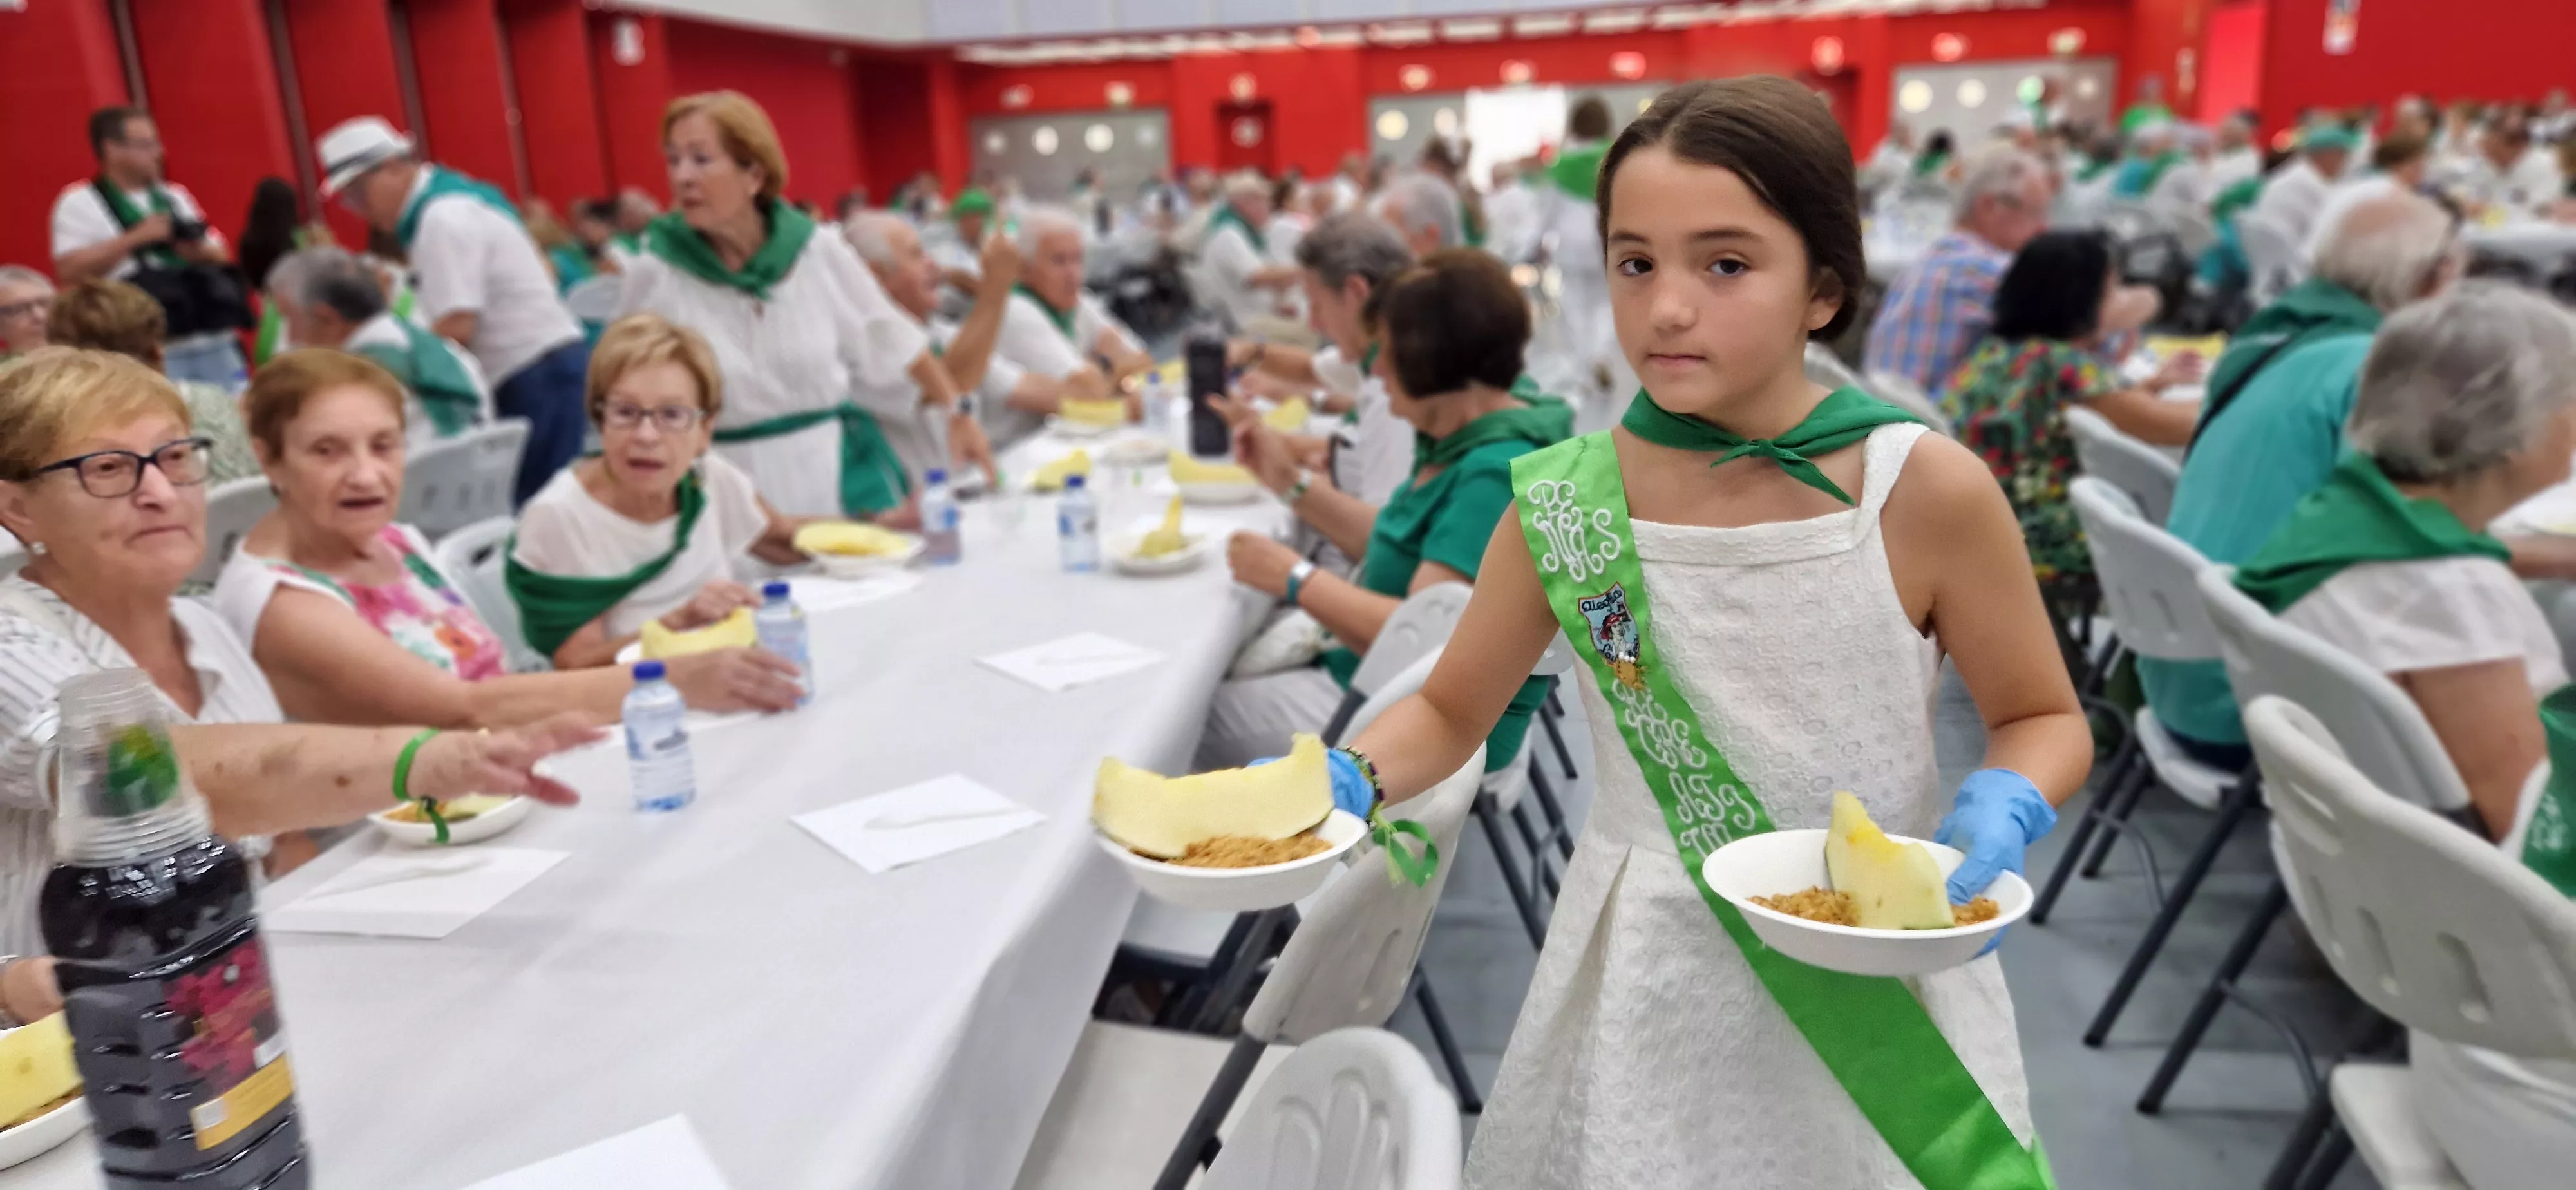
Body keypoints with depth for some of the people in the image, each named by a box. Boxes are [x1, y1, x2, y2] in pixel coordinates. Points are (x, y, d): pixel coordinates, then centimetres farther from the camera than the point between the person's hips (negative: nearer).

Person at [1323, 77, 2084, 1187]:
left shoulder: (1925, 492, -15)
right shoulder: (1564, 504, -10)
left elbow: (2043, 718, -1)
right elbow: (1451, 709, 2)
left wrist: (2002, 807, -22)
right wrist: (1342, 779, -16)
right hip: (1652, 980, 2)